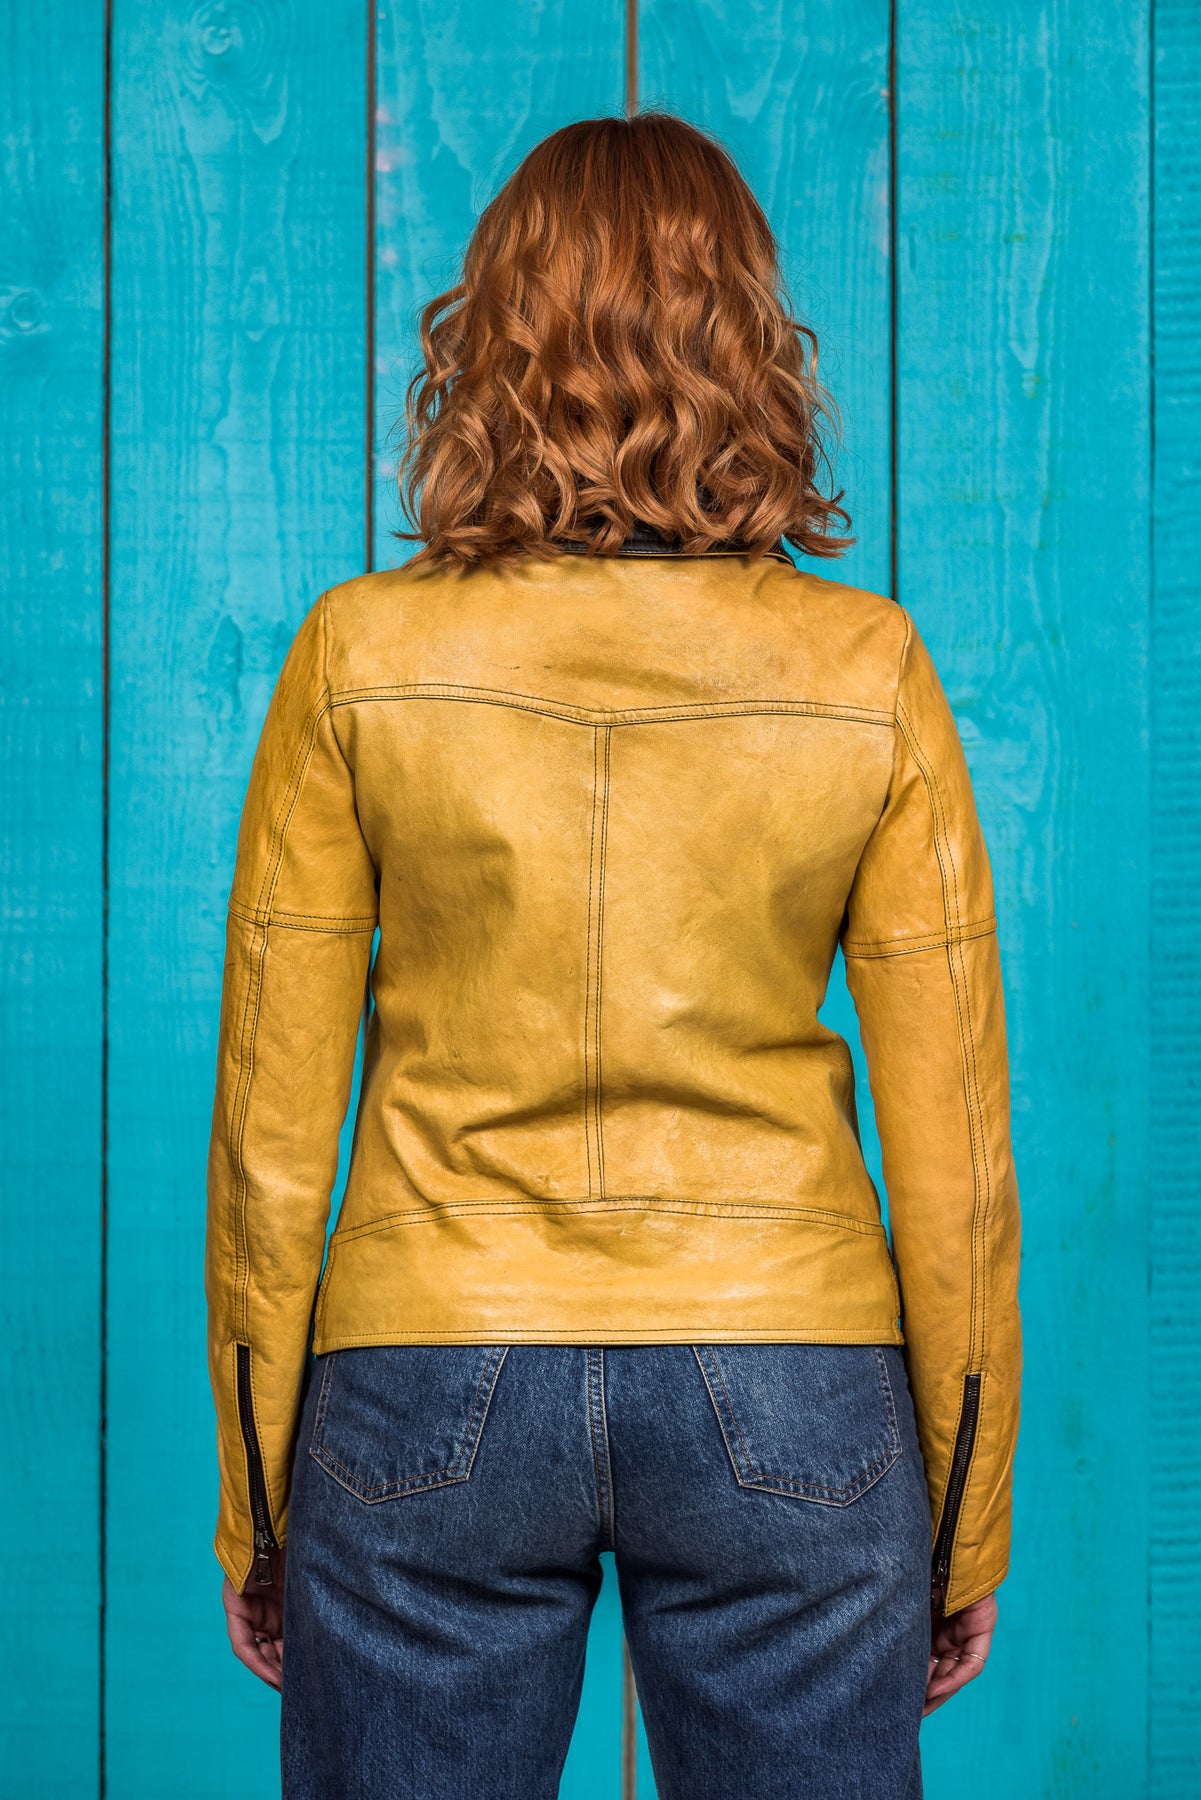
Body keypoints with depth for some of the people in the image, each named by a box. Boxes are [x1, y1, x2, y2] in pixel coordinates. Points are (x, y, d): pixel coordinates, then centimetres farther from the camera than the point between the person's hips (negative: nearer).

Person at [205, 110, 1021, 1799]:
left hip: (428, 1393, 0)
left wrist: (254, 1501, 8)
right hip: (787, 1397, 0)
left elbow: (271, 1124, -3)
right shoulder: (867, 670, -6)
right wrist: (969, 1519, 8)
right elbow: (952, 1141, -4)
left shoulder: (363, 656, -6)